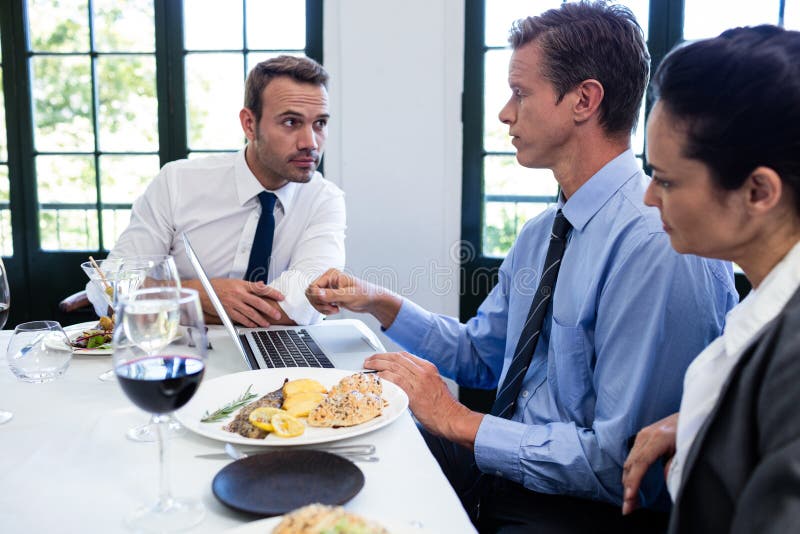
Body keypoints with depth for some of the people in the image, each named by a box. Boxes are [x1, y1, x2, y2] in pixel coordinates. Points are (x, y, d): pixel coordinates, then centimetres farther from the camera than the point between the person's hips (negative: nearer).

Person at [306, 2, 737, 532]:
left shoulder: (658, 244, -24)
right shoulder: (541, 233, 5)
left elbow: (619, 463, -24)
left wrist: (460, 422, -16)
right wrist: (380, 303, 4)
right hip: (505, 461, 7)